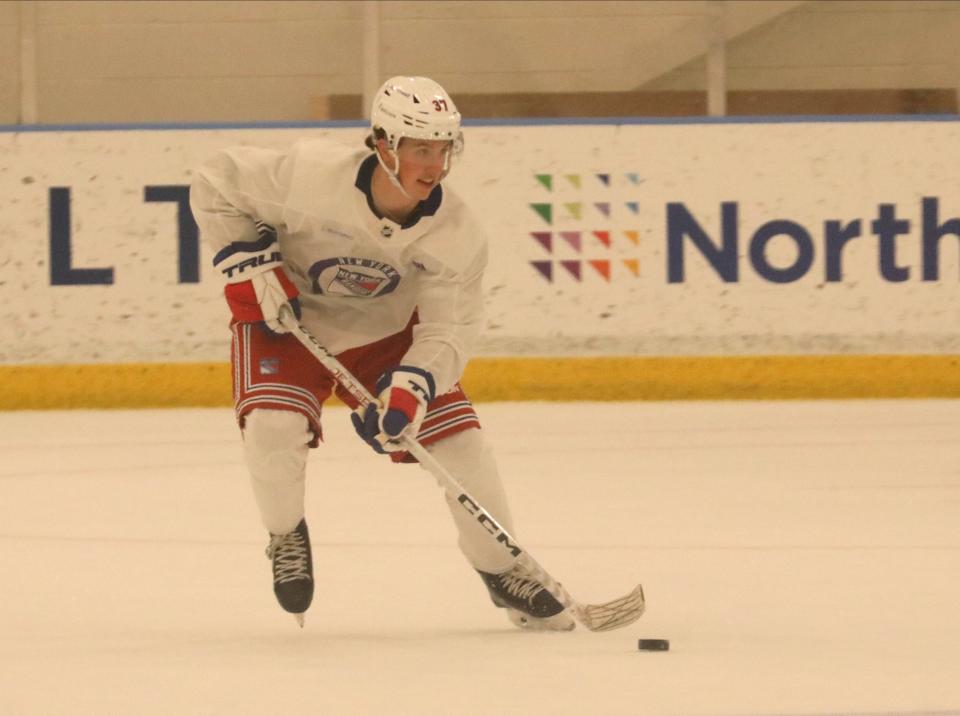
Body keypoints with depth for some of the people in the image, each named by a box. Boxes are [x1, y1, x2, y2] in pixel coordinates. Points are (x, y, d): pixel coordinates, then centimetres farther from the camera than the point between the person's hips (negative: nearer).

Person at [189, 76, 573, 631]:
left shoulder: (456, 231, -23)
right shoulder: (310, 174, -32)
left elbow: (448, 329, -19)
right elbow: (217, 187, -17)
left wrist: (412, 387, -36)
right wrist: (250, 264, -22)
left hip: (388, 331, 3)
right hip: (288, 315, -2)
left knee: (460, 438, -8)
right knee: (273, 425, -27)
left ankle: (503, 570, 14)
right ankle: (286, 537, 5)